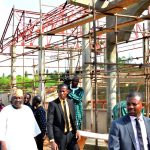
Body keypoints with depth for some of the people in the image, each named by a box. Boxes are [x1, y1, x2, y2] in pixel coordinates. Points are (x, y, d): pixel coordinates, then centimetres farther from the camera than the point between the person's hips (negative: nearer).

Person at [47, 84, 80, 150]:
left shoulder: (71, 103, 6)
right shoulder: (53, 104, -10)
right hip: (59, 136, -5)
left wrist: (76, 130, 0)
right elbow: (49, 123, -14)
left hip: (71, 134, 5)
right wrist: (52, 140, -21)